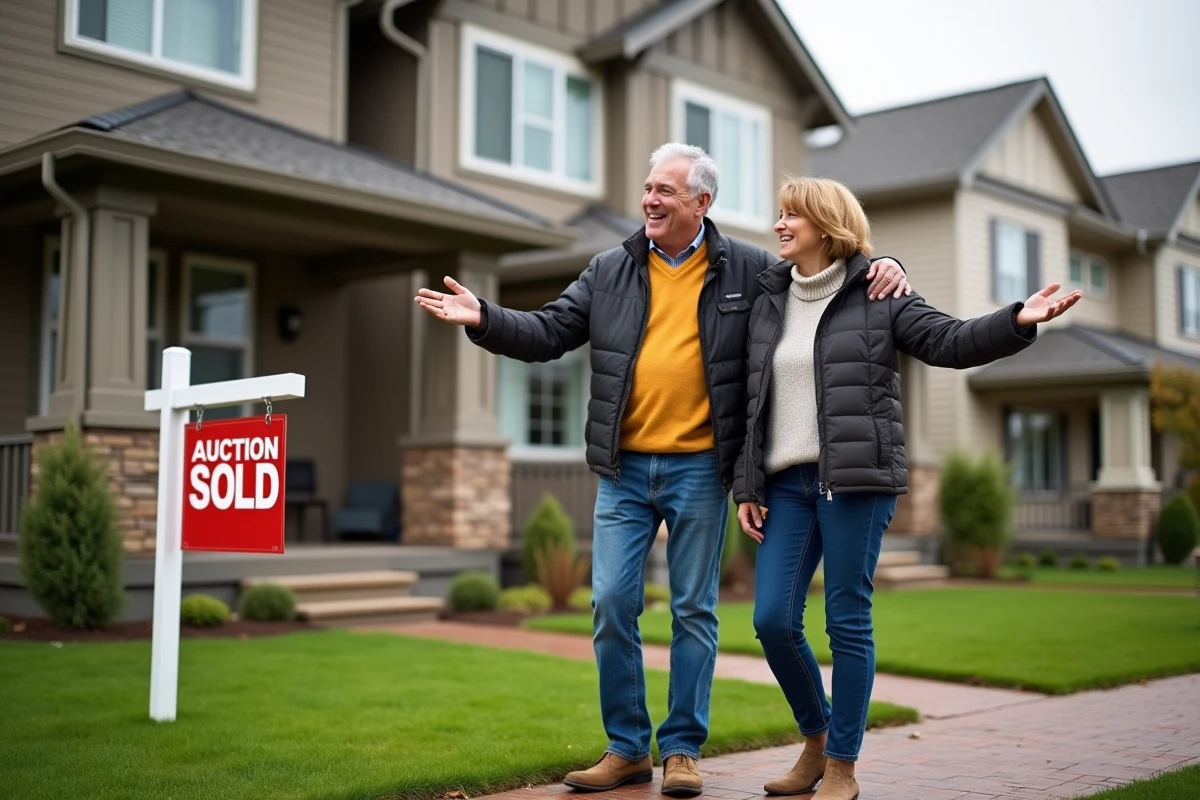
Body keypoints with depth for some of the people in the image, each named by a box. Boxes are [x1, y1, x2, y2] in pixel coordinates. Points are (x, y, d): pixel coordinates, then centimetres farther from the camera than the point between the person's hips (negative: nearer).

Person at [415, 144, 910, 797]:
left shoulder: (748, 270, 2)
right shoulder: (609, 271, 6)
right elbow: (547, 333, 4)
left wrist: (876, 270, -7)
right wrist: (484, 319, -10)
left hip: (699, 469, -2)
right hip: (623, 469, 2)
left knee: (694, 611, 6)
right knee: (610, 605, 2)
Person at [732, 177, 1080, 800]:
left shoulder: (877, 295, 3)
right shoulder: (768, 303, 15)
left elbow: (951, 343, -4)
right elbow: (752, 404, 16)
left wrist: (1017, 321, -22)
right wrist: (745, 486, 11)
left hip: (857, 480, -4)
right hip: (785, 483, 4)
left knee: (847, 622, -2)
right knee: (773, 619, -2)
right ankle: (815, 738, 21)